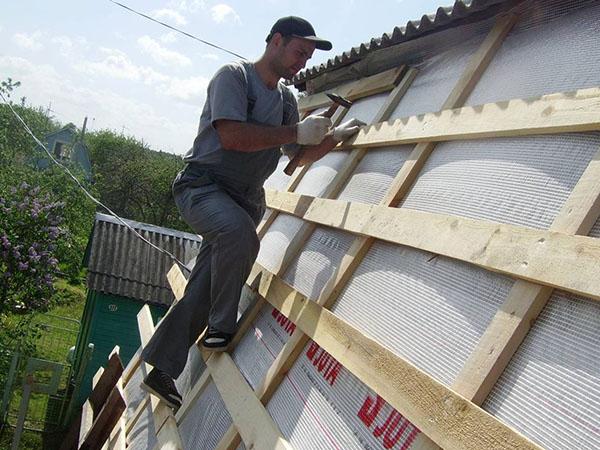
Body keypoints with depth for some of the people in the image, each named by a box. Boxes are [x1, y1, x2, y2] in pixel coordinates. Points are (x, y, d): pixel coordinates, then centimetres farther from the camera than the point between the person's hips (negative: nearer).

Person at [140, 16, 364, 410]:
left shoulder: (286, 98, 17)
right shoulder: (234, 75, -7)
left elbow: (302, 154, 23)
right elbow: (232, 136, -22)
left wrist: (336, 136, 6)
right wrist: (296, 132, -16)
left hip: (246, 197, 7)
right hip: (204, 183, -7)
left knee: (204, 288, 1)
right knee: (238, 231, -38)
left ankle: (161, 370, 11)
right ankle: (221, 328, -20)